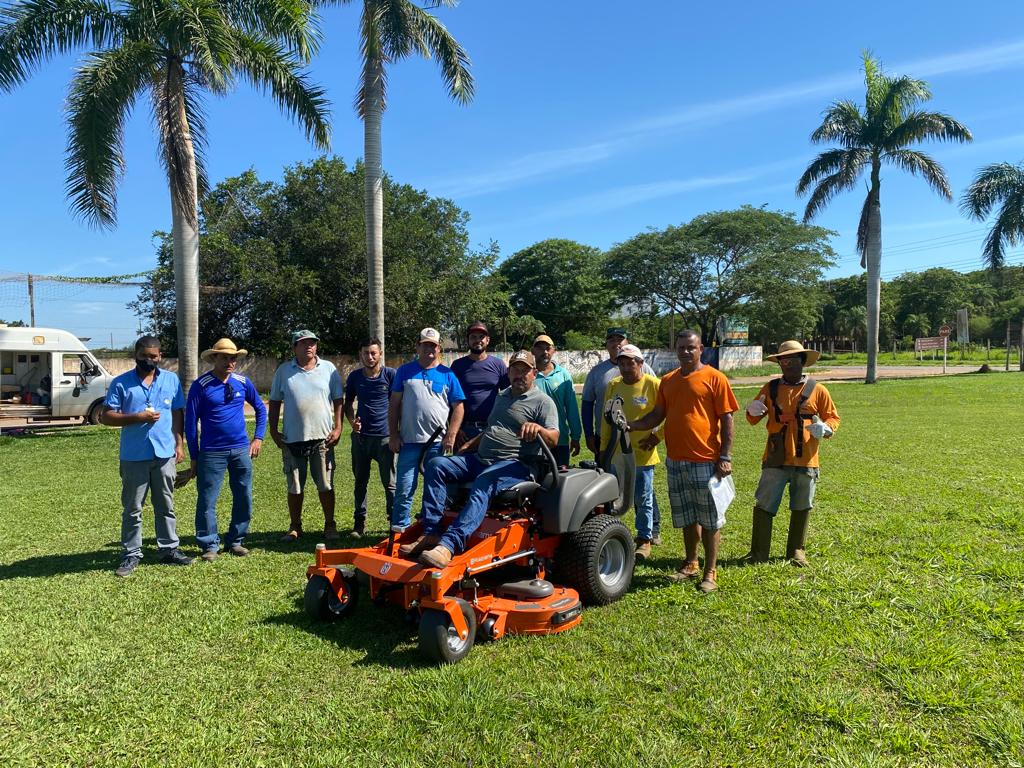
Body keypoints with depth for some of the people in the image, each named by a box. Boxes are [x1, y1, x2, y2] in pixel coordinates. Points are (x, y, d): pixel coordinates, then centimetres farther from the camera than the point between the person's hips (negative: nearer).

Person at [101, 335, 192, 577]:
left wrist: (179, 444, 4)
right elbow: (107, 416, -4)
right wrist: (137, 417, -17)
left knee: (166, 506, 11)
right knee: (132, 508, 7)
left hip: (165, 454, 2)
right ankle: (131, 555, 16)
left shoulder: (172, 380, 6)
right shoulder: (121, 383, -1)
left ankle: (169, 549, 21)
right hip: (134, 456, -2)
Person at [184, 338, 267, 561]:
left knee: (244, 499, 9)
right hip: (211, 452, -3)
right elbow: (190, 422, -3)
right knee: (207, 501, 0)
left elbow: (260, 409, 16)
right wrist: (194, 456, -2)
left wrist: (258, 437, 8)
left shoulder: (243, 382, 3)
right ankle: (210, 545, 14)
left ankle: (235, 541, 23)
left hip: (241, 450, 4)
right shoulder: (200, 385, -6)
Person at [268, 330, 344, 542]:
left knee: (326, 486, 5)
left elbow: (339, 401, 5)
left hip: (322, 438, -1)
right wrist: (273, 431, 2)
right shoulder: (283, 371, 5)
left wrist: (338, 428, -3)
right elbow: (275, 402, 9)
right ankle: (295, 527, 24)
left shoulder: (329, 369, 4)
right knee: (294, 488, 10)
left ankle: (330, 525, 17)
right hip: (292, 439, 1)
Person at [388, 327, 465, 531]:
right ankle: (399, 528, 11)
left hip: (437, 441, 1)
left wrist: (451, 436, -5)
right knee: (404, 488, -1)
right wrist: (393, 434, 0)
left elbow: (458, 407, 4)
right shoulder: (405, 371, 7)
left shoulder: (447, 375, 6)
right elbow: (394, 404, 6)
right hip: (409, 440, 0)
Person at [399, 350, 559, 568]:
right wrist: (469, 445, 20)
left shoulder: (542, 401, 1)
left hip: (514, 464, -8)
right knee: (436, 465, -12)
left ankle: (448, 546, -52)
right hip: (480, 458, 8)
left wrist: (537, 428, -32)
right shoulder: (502, 396, 24)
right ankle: (430, 534, -20)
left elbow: (553, 439, -11)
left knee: (484, 482, -38)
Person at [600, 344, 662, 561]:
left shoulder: (652, 384, -8)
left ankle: (644, 540, 22)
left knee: (643, 499, 8)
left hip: (643, 454, -4)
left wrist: (658, 436, -10)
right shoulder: (613, 385, 6)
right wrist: (604, 449, 11)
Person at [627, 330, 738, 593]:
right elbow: (657, 415, 13)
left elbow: (726, 419, -7)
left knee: (709, 519, 5)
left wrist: (725, 457, -12)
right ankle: (691, 564, 32)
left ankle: (710, 571, 18)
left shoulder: (714, 378, -6)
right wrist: (631, 425, -3)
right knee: (686, 517, 17)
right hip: (676, 461, 5)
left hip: (706, 461, -5)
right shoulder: (668, 381, 10)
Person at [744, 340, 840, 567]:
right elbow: (754, 418, 12)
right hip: (775, 460, 0)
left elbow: (833, 417, 7)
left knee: (801, 508, 12)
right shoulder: (770, 388, 5)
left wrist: (825, 429, -15)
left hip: (806, 461, 0)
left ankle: (796, 552, 28)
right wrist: (752, 412, -12)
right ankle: (758, 553, 9)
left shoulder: (817, 390, 1)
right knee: (764, 506, -1)